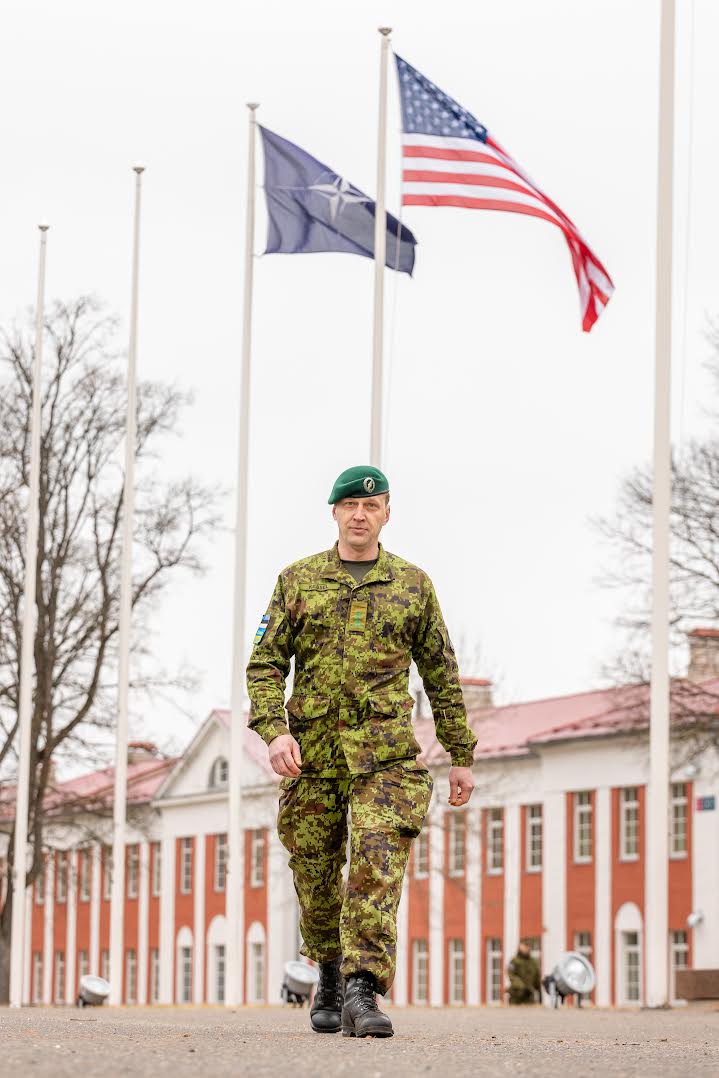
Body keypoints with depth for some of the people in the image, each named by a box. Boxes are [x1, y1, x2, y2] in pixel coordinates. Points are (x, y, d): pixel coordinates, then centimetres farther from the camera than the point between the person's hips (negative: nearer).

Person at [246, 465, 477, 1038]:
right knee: (316, 875, 7)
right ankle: (331, 973, 31)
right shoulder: (298, 581, 9)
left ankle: (363, 991, -24)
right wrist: (274, 730, -11)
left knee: (377, 863, -18)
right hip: (313, 750, 1)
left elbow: (442, 674, 14)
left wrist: (461, 756, 12)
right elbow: (264, 663, 6)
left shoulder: (413, 585, 10)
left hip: (386, 750, -1)